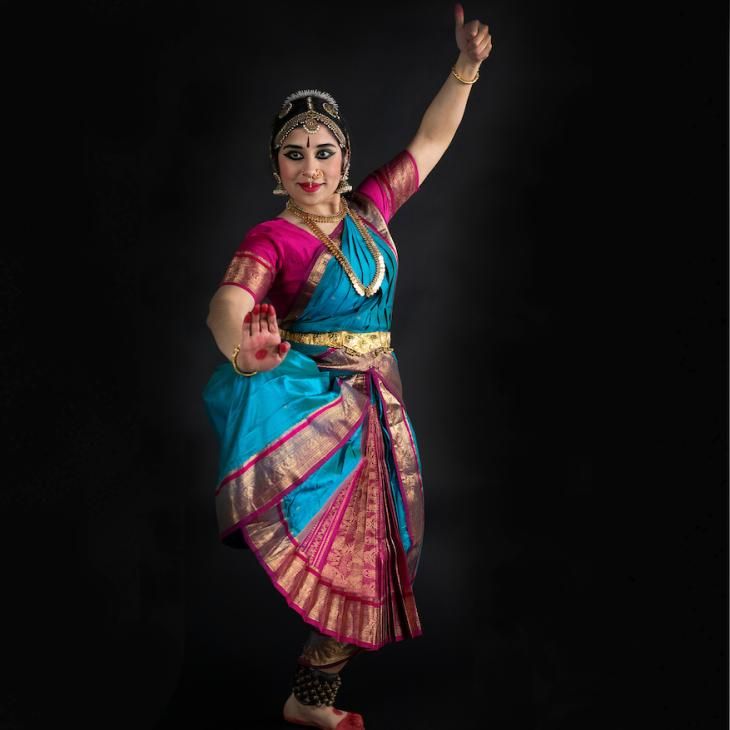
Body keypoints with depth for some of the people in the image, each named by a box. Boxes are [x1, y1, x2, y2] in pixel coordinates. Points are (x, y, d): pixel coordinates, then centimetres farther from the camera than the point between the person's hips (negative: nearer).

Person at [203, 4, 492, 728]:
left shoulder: (369, 210, 5)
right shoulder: (272, 239, -11)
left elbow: (430, 141, 13)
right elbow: (226, 302, -30)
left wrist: (466, 66, 3)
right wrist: (241, 339, -53)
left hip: (370, 407, 6)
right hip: (305, 397, -5)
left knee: (361, 557, 9)